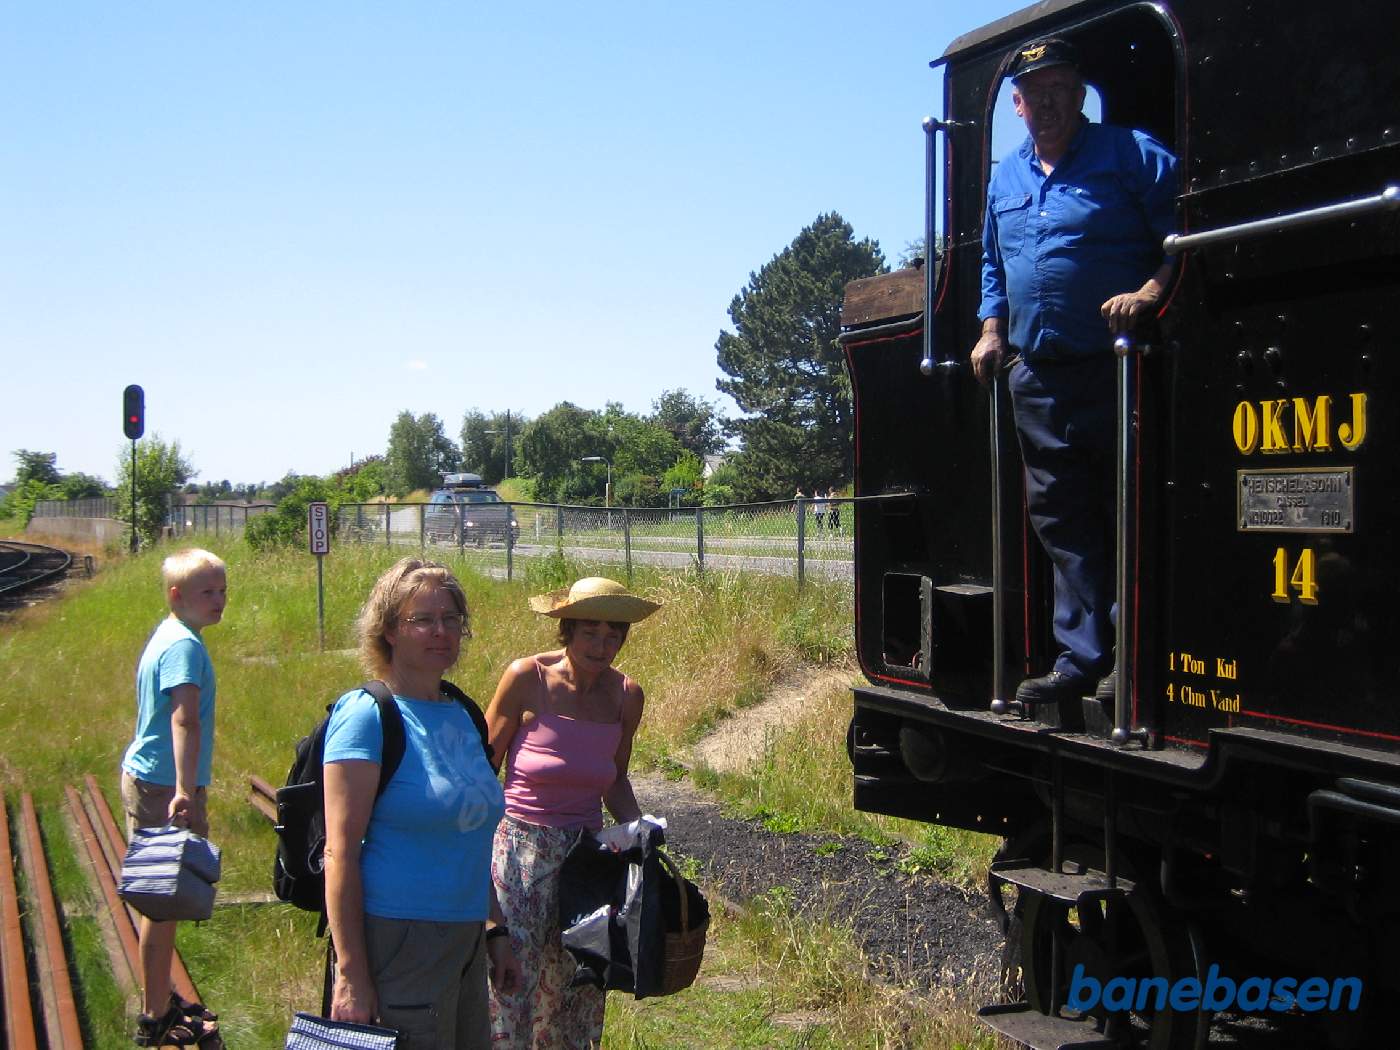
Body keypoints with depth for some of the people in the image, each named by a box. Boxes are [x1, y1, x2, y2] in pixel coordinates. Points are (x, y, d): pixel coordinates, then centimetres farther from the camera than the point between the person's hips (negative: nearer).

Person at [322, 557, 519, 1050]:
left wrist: (494, 930, 18)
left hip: (466, 943, 7)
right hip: (399, 939, -7)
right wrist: (351, 974, -19)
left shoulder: (461, 716, 11)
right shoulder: (367, 717, -11)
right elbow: (340, 851, -16)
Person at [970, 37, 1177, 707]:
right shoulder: (1005, 179, 18)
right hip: (1037, 377, 6)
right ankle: (1081, 657, 11)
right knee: (1060, 520, 6)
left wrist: (1150, 292, -21)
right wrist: (991, 330, 17)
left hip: (1116, 370, -6)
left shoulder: (1131, 154, -1)